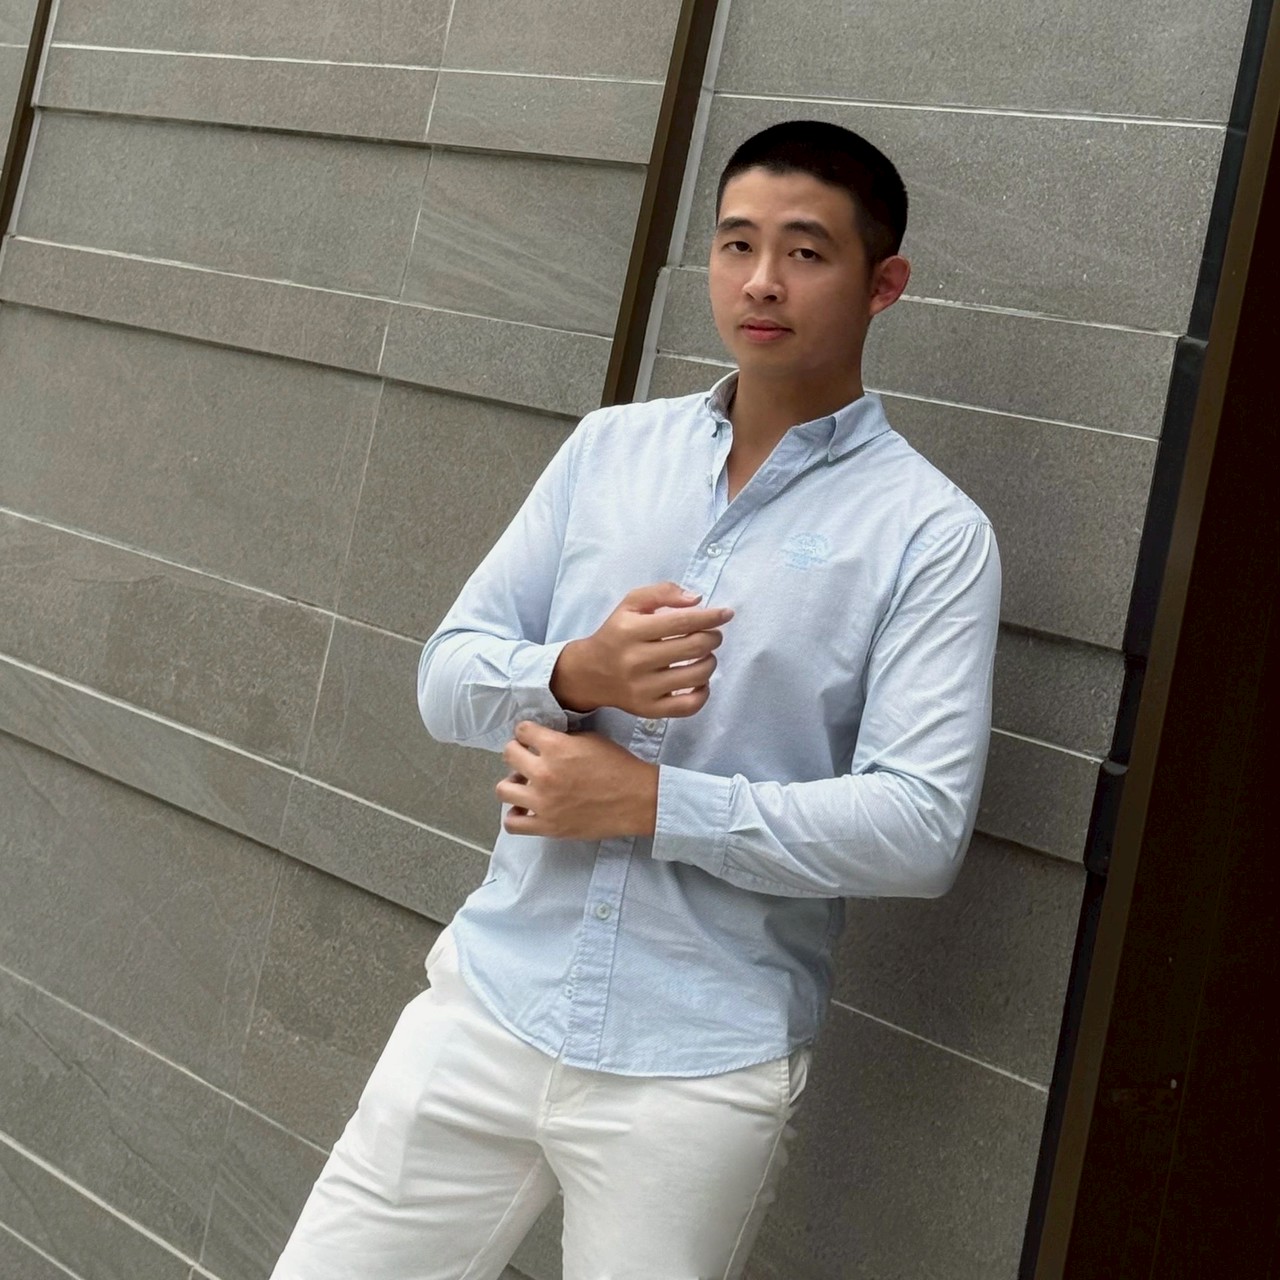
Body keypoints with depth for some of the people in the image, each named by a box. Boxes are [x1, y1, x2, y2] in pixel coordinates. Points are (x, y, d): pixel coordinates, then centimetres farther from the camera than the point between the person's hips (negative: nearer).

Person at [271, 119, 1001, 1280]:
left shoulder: (930, 534, -7)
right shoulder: (610, 448, 6)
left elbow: (921, 828, -14)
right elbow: (447, 674, 7)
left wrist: (650, 803, -16)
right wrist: (575, 675, -15)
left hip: (700, 1069, -3)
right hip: (489, 1005, 4)